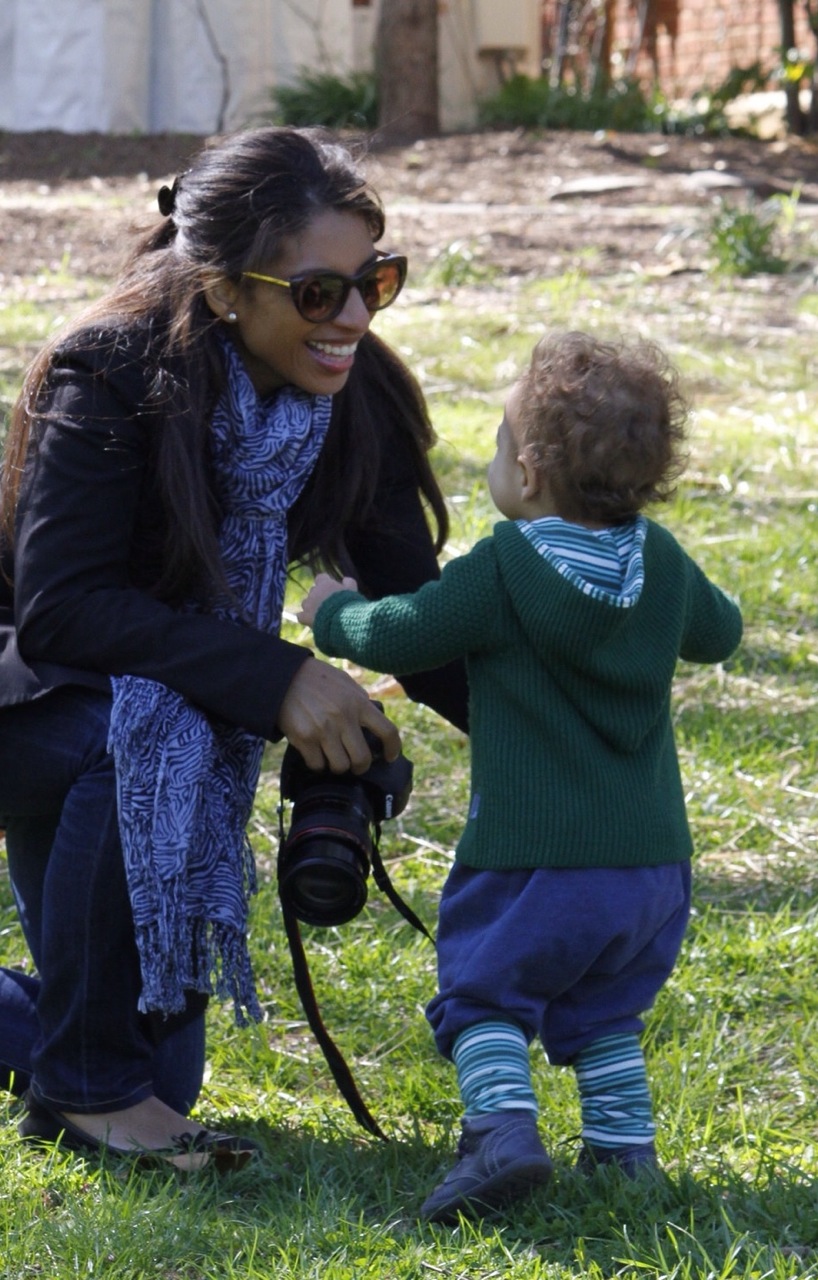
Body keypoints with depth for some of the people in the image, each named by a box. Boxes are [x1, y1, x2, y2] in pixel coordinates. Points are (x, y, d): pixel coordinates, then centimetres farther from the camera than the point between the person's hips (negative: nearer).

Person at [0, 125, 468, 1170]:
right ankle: (87, 1082, -22)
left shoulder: (356, 403, -11)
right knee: (150, 731, -40)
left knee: (162, 1076, 3)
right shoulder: (110, 379, -26)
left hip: (189, 718, 6)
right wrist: (275, 679, -39)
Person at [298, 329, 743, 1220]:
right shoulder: (662, 563, 3)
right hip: (652, 861, 5)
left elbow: (395, 636, -6)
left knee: (483, 997, 4)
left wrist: (333, 611, 15)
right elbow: (718, 633, 21)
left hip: (531, 858, -5)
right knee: (603, 1014, 21)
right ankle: (623, 1145, 15)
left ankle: (504, 1128, -16)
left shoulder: (499, 573, -12)